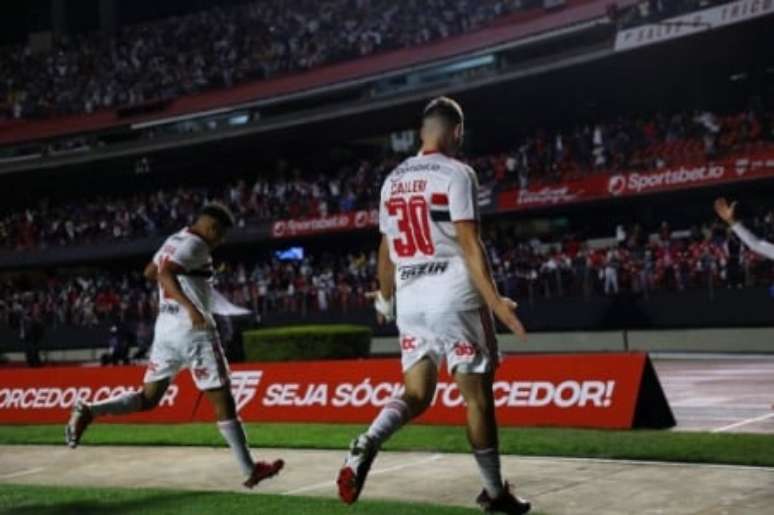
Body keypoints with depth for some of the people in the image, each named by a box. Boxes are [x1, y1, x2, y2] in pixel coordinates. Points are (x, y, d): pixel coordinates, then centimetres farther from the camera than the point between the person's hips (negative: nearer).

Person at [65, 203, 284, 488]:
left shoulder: (174, 240, 17)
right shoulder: (195, 244, -10)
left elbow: (150, 272, 33)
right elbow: (166, 274, -26)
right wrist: (190, 306, -39)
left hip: (165, 327, 8)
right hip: (194, 329, -8)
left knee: (147, 398, 12)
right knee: (222, 399, -2)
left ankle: (89, 411, -8)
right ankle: (250, 470, 2)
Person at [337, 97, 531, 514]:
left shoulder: (393, 180, 13)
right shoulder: (456, 173, -6)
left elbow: (387, 248, 17)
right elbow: (469, 243, -15)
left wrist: (385, 297, 31)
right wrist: (494, 299, -18)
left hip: (411, 299, 6)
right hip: (454, 295, -5)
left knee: (416, 395, 9)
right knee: (478, 395, 6)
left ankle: (367, 444, -20)